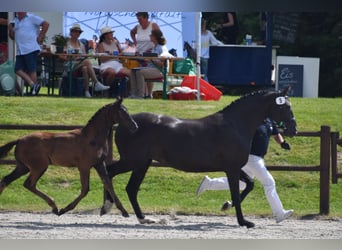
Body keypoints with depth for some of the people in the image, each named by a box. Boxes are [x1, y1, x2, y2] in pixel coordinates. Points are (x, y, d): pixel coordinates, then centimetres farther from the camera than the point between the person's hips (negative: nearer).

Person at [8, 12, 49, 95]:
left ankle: (34, 88, 0)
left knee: (31, 70, -6)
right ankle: (33, 85, -1)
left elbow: (46, 24, -8)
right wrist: (10, 30, 5)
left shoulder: (31, 18, -1)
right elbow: (13, 37, 25)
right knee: (18, 70, -3)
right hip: (20, 51, 8)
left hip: (31, 49, -8)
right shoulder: (15, 21, 20)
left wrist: (40, 37, -9)